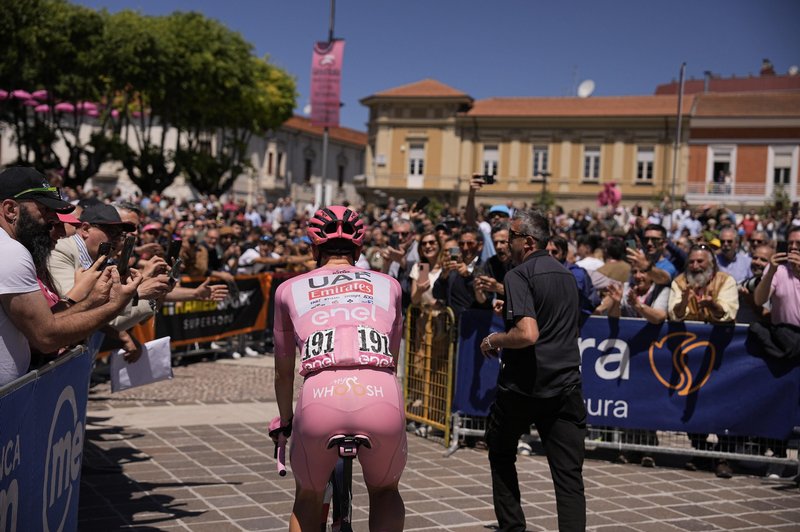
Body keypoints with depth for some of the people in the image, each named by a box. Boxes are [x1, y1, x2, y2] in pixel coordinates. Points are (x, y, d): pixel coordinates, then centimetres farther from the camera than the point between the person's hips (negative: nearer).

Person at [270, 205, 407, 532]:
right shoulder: (387, 285, 24)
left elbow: (283, 372, 30)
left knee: (307, 499, 28)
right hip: (381, 399, 1)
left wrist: (285, 421, 47)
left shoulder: (290, 289, 22)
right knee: (385, 491, 29)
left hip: (320, 401, 0)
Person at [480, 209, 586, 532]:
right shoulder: (567, 275, 15)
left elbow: (527, 334, -23)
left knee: (501, 456, 19)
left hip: (523, 386, -5)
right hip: (566, 386, 5)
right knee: (569, 475, 1)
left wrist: (493, 340, -6)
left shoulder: (519, 275, -10)